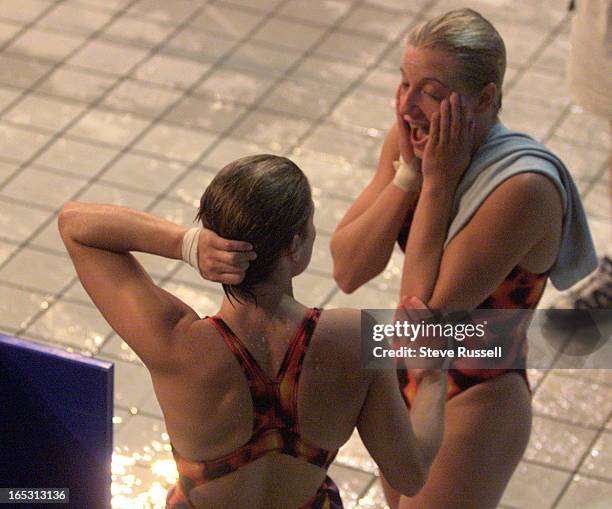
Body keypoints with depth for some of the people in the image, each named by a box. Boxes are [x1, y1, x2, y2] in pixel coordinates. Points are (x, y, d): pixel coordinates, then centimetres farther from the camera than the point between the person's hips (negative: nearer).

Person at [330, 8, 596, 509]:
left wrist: (437, 183, -28)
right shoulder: (412, 139, -10)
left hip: (473, 407, -7)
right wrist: (407, 172, -21)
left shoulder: (523, 188, -31)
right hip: (403, 381, 7)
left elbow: (428, 313, -30)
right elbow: (348, 271, -11)